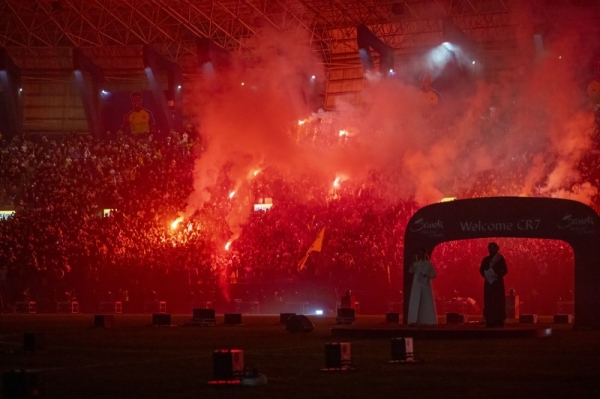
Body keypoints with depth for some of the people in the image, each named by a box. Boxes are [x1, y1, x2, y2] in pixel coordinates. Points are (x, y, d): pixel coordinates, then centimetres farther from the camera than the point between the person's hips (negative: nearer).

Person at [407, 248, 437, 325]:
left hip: (426, 285, -1)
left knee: (427, 303, -5)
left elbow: (434, 275, 3)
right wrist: (413, 262, -17)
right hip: (417, 285, 1)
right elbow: (411, 271, -6)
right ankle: (413, 320, -12)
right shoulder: (416, 264, 10)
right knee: (415, 302, -8)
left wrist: (427, 275, -15)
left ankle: (428, 321, -3)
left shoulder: (429, 264, 5)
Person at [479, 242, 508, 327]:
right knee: (489, 301, -2)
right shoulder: (486, 259, 11)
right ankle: (490, 321, -2)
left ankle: (499, 321, -8)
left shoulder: (500, 259, 1)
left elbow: (505, 270, -4)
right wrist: (485, 276, 0)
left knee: (498, 301, -8)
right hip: (488, 282, 3)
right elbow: (481, 269, 17)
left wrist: (498, 275, -15)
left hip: (497, 282, -3)